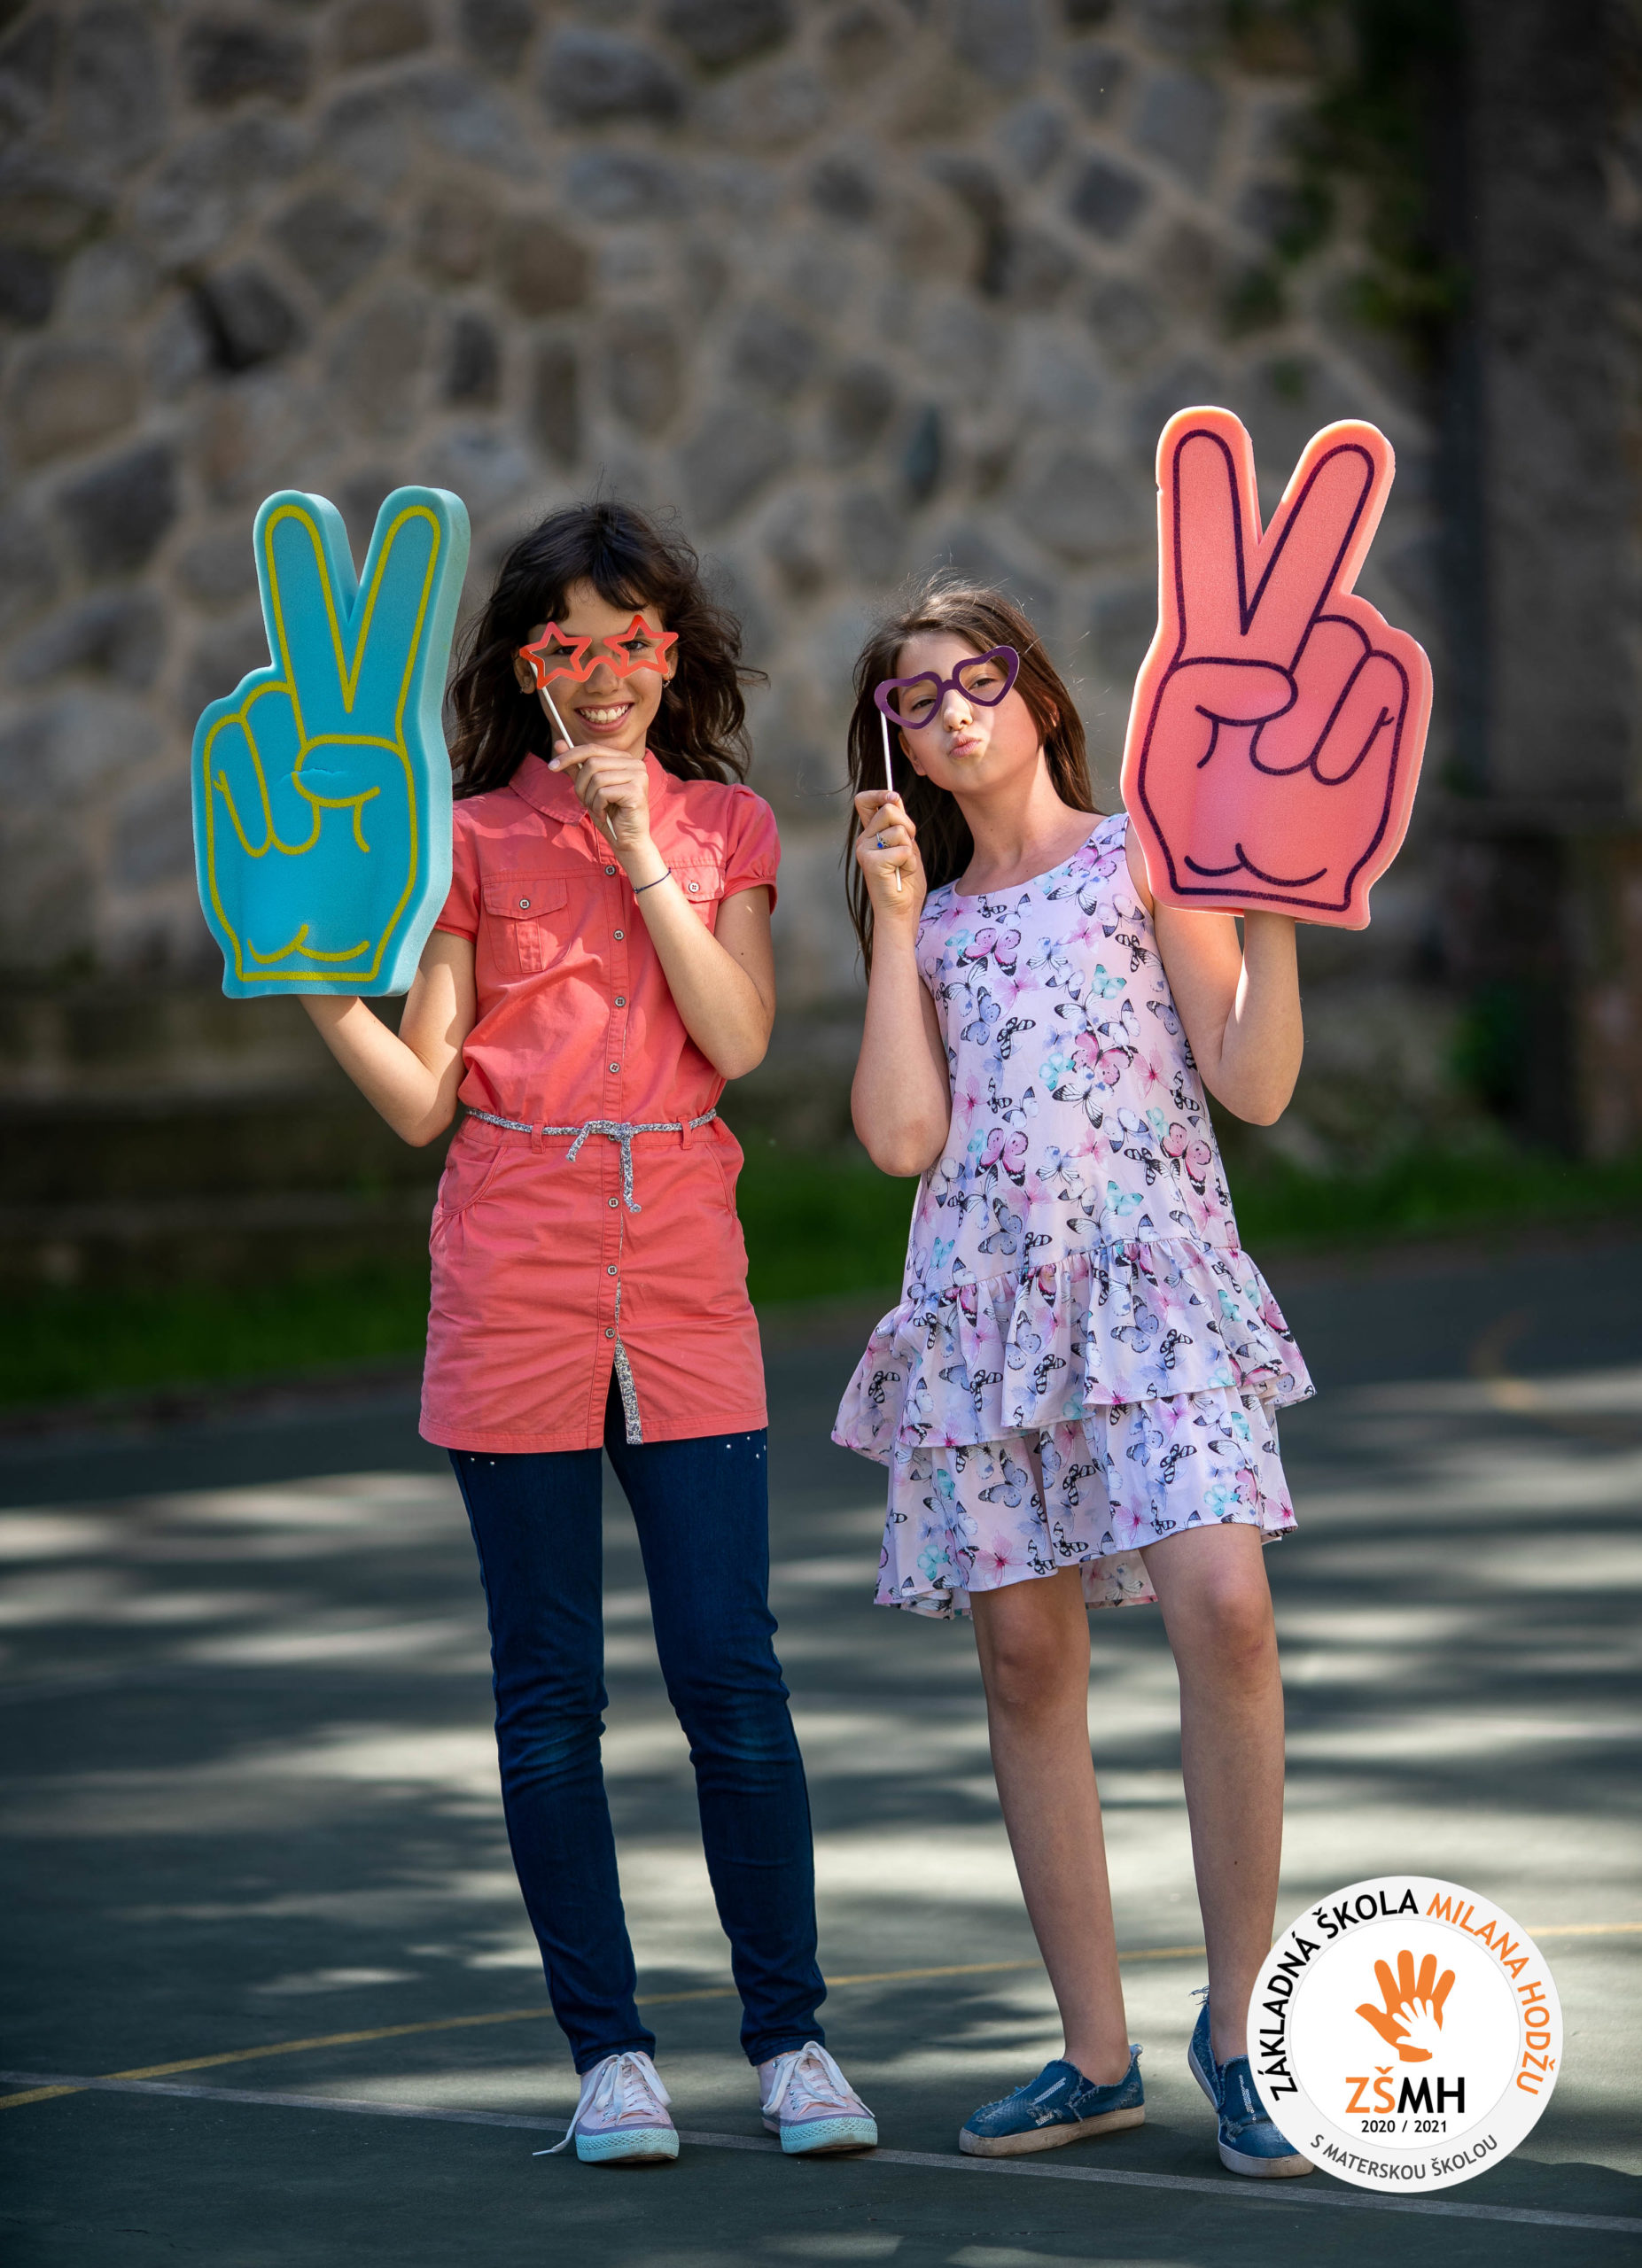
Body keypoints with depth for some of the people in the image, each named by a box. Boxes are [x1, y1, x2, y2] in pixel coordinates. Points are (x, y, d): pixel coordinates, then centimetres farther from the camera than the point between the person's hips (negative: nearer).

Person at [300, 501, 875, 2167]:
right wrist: (317, 983, -13)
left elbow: (736, 1040, -4)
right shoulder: (473, 838, 6)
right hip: (515, 1276, -1)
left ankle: (790, 2035, 7)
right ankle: (609, 2049, 10)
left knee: (729, 1669, -3)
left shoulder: (724, 828, 11)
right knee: (548, 1684, 2)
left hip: (682, 1277, 1)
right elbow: (422, 1096, 2)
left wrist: (641, 858, -8)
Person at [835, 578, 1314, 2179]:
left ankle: (1237, 2019, -13)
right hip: (981, 1293, 4)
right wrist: (895, 921, 4)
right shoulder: (930, 917, 19)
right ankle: (1098, 2055, 9)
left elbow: (1256, 1086, -1)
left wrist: (1271, 916, -13)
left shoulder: (1143, 855, 9)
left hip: (1150, 1267, -4)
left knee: (1221, 1602, -23)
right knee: (1025, 1656, 1)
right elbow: (901, 1136, 2)